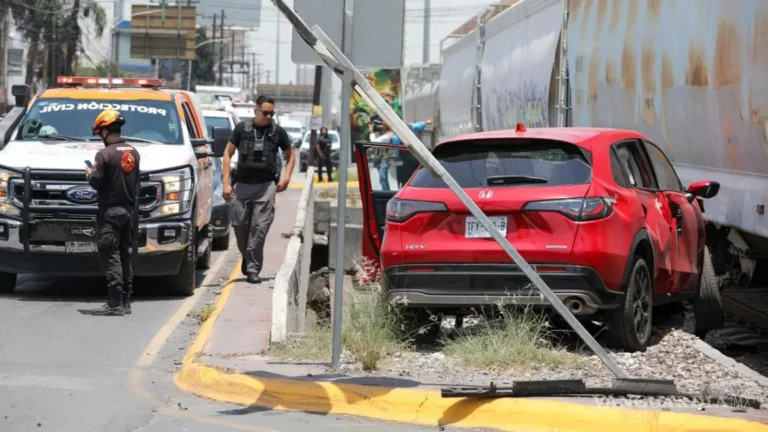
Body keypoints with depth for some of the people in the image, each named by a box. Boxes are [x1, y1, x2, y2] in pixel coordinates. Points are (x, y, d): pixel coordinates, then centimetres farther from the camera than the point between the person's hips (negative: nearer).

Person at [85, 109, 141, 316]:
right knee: (125, 256, 12)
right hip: (129, 210, 8)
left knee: (110, 257, -7)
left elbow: (96, 182, -16)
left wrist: (89, 173, 4)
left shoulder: (105, 154, -15)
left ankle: (114, 303, -12)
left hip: (111, 211, -8)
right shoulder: (133, 153, 9)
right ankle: (125, 302, 15)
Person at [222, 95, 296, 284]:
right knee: (239, 224, 3)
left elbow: (290, 155, 17)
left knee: (260, 228, -9)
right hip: (242, 184, 1)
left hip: (266, 186, -1)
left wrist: (286, 177, 3)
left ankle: (253, 268, -6)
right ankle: (246, 257, 29)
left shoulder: (277, 131, 4)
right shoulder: (242, 128, 3)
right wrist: (226, 182, -1)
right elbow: (228, 153, 6)